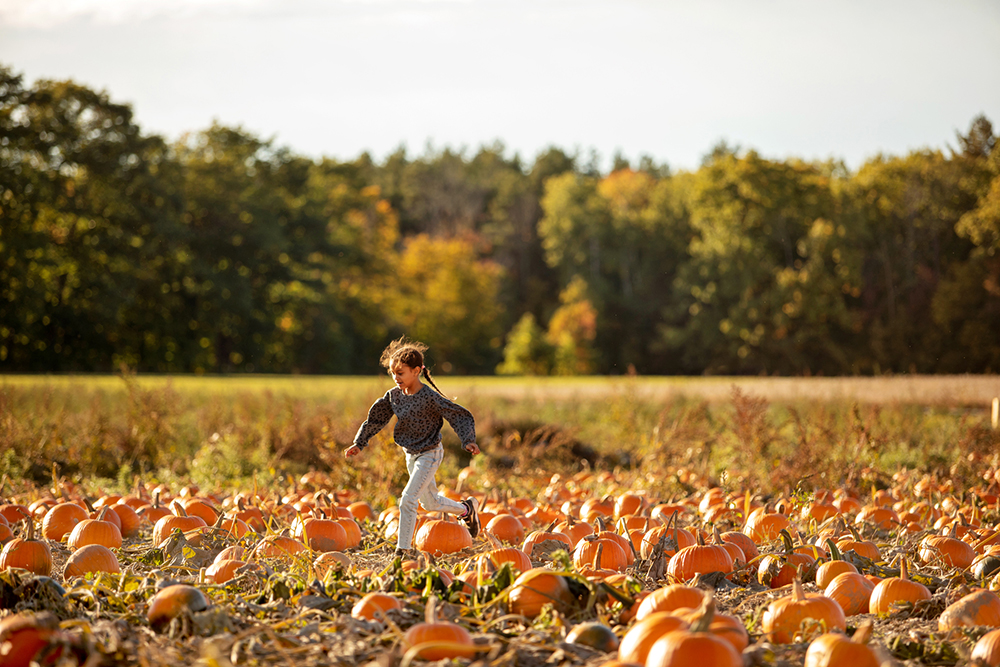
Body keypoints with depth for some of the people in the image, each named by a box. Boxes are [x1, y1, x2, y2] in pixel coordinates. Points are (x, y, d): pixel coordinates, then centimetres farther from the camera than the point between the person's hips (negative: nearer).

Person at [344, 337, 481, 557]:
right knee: (429, 502, 21)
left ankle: (403, 549, -6)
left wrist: (468, 441, -33)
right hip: (411, 454, 7)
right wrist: (360, 443, 2)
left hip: (429, 454, -7)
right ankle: (467, 508, 46)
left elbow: (461, 416, -20)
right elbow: (376, 418, 8)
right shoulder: (394, 395, -4)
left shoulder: (429, 398, -23)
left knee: (408, 500, -16)